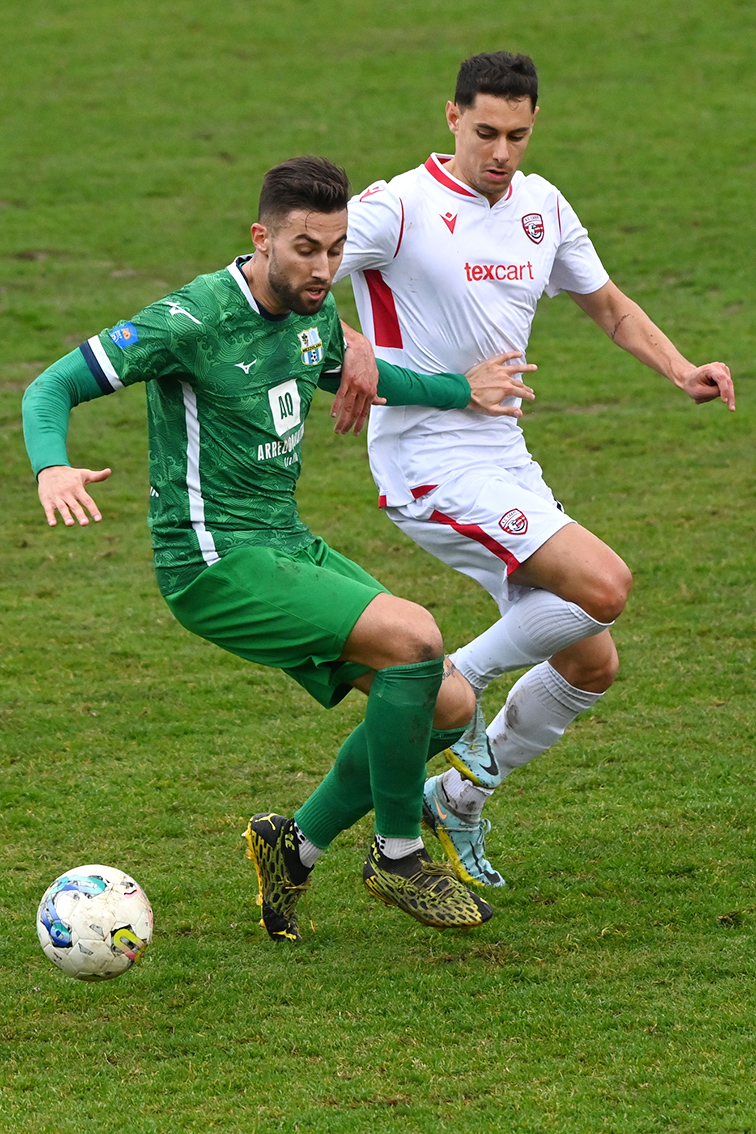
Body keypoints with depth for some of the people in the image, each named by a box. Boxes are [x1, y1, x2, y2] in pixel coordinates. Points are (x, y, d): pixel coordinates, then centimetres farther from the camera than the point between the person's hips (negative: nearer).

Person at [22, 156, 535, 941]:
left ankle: (297, 845, 17)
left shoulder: (312, 313, 6)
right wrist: (52, 469, -35)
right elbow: (52, 388, -15)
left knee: (448, 705, 2)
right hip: (216, 564, -9)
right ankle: (397, 857, -7)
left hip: (290, 549, 9)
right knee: (415, 638, -24)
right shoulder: (194, 320, -18)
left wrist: (459, 392, 32)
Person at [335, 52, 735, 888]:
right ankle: (457, 686, -2)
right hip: (429, 465, -8)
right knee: (603, 585, -23)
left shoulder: (541, 207, 8)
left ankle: (459, 800, 25)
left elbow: (608, 306, 21)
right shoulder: (401, 208, -14)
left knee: (590, 664, 8)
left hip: (503, 460, 8)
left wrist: (681, 371, 5)